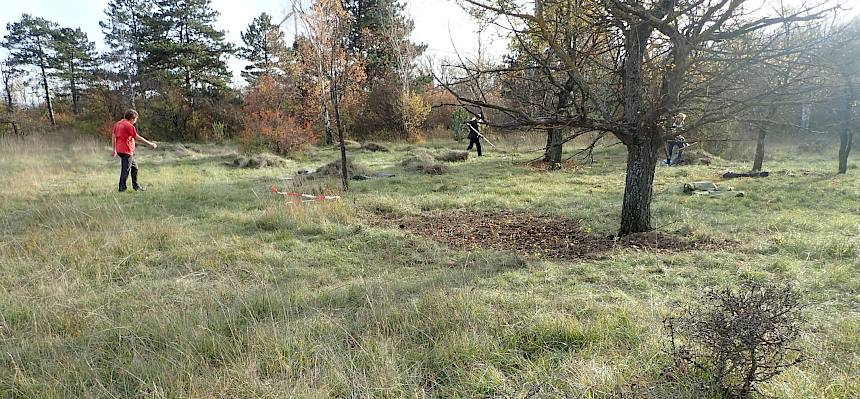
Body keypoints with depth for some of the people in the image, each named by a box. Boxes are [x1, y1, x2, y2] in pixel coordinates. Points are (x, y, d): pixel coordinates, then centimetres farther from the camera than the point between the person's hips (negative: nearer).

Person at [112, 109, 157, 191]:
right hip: (126, 151, -10)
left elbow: (113, 137, 18)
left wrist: (114, 149, 23)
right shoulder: (129, 126, -14)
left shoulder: (117, 124, 14)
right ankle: (122, 188, 0)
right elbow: (138, 138, -13)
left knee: (134, 166, 19)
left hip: (120, 150, 10)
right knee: (125, 170, -4)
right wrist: (150, 144, -6)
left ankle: (136, 186, 23)